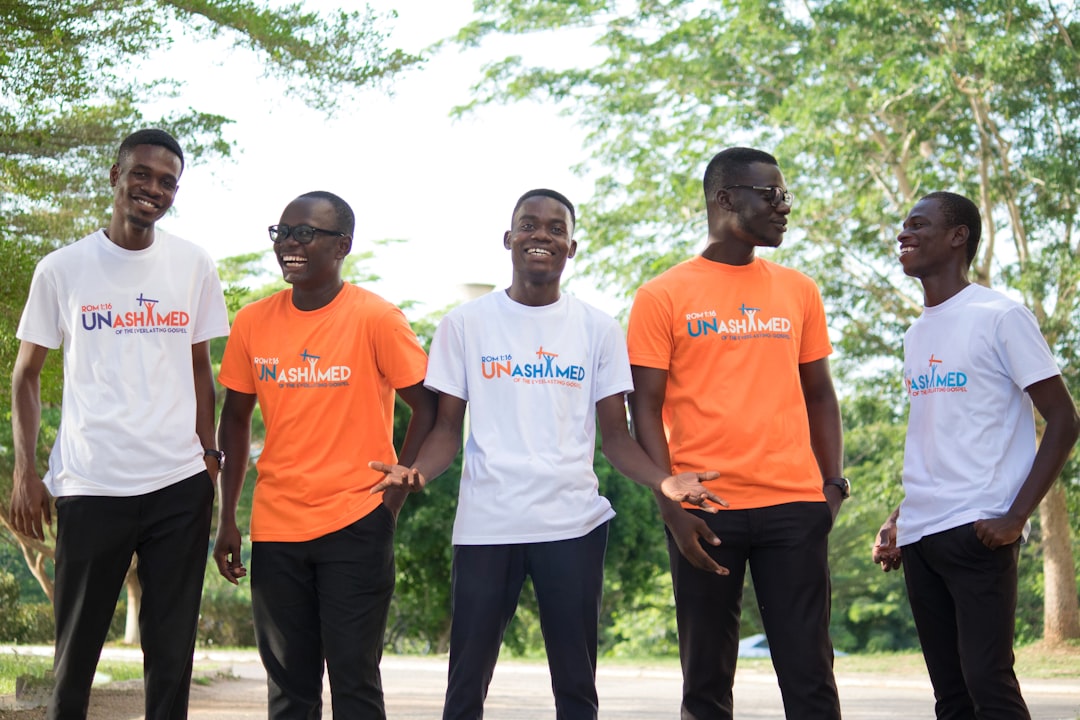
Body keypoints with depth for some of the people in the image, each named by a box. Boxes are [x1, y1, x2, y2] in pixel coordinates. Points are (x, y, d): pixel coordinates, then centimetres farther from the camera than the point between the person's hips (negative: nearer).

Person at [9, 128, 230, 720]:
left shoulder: (193, 267, 6)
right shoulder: (62, 269, 2)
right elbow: (26, 374, 7)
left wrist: (209, 455, 7)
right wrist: (24, 472, -2)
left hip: (180, 484, 2)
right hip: (90, 487, -1)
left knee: (172, 652, 6)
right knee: (76, 650, 4)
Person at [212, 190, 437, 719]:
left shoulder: (375, 318, -7)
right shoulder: (252, 323, 5)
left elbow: (428, 407, -4)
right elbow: (235, 419, 14)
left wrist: (393, 494, -8)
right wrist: (227, 518, 10)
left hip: (355, 525, -4)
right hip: (275, 528, 4)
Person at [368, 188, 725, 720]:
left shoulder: (598, 330, 7)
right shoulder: (465, 324, 5)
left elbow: (616, 436, 6)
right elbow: (448, 429, 6)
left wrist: (663, 480, -14)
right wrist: (416, 472, -16)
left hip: (573, 524, 1)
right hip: (485, 525, 0)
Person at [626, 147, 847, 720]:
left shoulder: (798, 291, 12)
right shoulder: (663, 297, 2)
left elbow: (818, 393, 17)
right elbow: (645, 408, -1)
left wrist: (834, 482, 3)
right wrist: (672, 509, -10)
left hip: (794, 506, 2)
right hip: (703, 510, -2)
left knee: (809, 673, 1)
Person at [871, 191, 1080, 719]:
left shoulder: (999, 316, -4)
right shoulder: (916, 334, 18)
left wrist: (1016, 517, -15)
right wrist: (898, 520, 14)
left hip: (976, 531, -7)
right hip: (919, 535, 7)